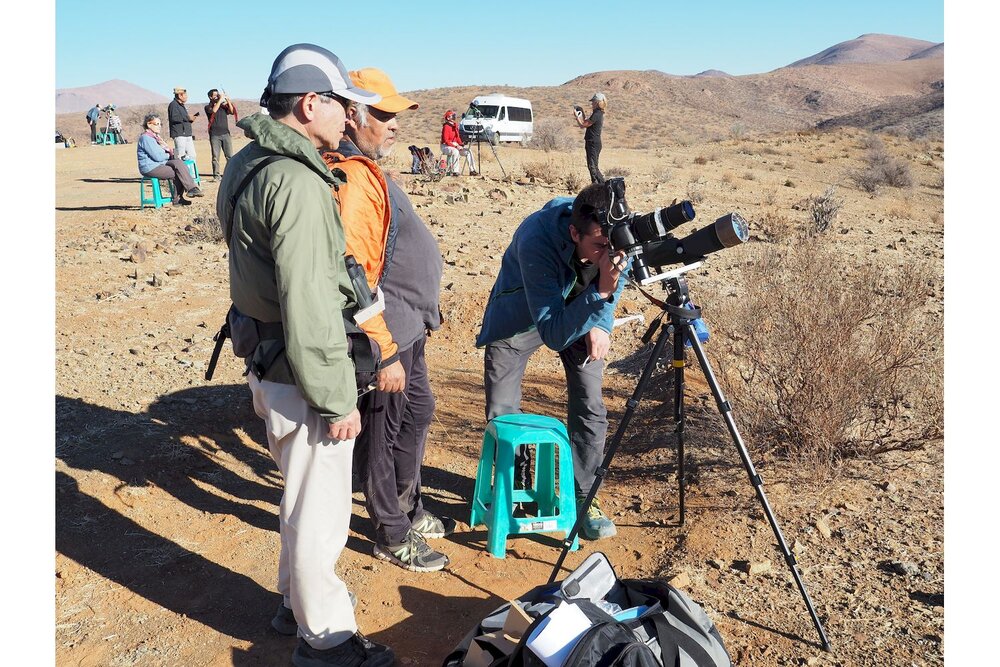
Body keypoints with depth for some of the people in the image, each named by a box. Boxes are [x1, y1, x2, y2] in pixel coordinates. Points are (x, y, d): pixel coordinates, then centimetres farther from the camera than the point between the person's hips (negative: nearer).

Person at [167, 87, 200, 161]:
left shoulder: (182, 105, 24)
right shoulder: (173, 104, -7)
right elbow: (174, 118, -22)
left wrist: (192, 117, 11)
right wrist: (188, 118, -16)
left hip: (187, 134, 10)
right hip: (179, 135, -10)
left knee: (192, 156, 7)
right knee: (180, 156, -11)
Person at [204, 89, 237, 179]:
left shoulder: (223, 106, 16)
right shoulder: (208, 107, 7)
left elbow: (232, 112, 1)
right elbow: (213, 110, -14)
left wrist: (228, 101, -7)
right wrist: (220, 100, -10)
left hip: (225, 134, 2)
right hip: (214, 135, -2)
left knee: (230, 156, -5)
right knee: (215, 156, -3)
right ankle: (216, 175, -1)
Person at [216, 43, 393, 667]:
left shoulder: (250, 164, 9)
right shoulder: (298, 182, -23)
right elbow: (308, 306, -25)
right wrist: (337, 399, -20)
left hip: (267, 363, 10)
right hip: (300, 376, -10)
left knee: (304, 494, 25)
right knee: (320, 508, 6)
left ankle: (298, 598, 42)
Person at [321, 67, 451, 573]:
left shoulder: (367, 169, 12)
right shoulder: (351, 178, -22)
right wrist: (383, 352, -25)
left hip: (406, 328, 11)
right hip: (386, 336, -11)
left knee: (417, 414, 22)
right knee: (383, 433, 5)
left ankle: (410, 511, 41)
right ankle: (392, 536, 24)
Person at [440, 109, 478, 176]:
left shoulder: (455, 125, 11)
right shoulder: (446, 127, -14)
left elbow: (458, 137, 18)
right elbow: (446, 140, -19)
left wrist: (461, 144, -1)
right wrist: (455, 146, -25)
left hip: (455, 145, 8)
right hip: (446, 146, -8)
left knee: (468, 151, -6)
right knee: (455, 151, -37)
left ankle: (472, 170, -7)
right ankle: (454, 171, -35)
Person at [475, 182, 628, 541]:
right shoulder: (536, 242, -42)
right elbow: (553, 333, -42)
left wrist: (602, 323, -17)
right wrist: (600, 292, -53)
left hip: (582, 312, 3)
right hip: (520, 315, -3)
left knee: (590, 409, -5)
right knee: (501, 413, 0)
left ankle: (584, 498, 13)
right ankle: (517, 489, 24)